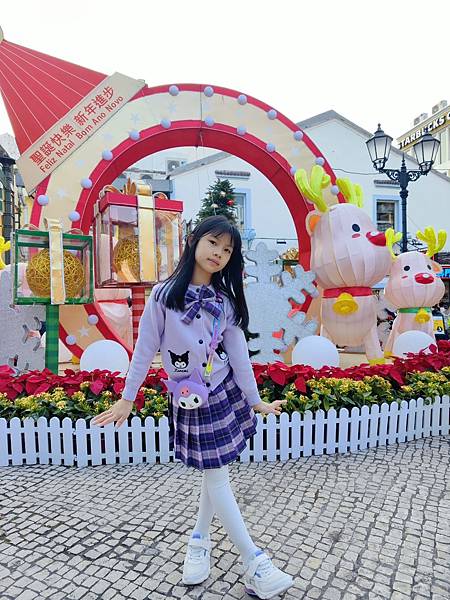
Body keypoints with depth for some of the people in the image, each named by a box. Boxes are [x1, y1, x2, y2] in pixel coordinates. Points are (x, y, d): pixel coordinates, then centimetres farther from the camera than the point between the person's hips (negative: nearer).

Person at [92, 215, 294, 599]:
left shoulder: (225, 302, -3)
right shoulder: (164, 294, -12)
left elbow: (238, 354, 1)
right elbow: (146, 348, -6)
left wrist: (255, 401, 5)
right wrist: (127, 398, -2)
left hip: (225, 393, 4)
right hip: (190, 400, -4)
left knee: (215, 472, 15)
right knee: (216, 478, 3)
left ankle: (200, 539, 40)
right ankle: (254, 565, 16)